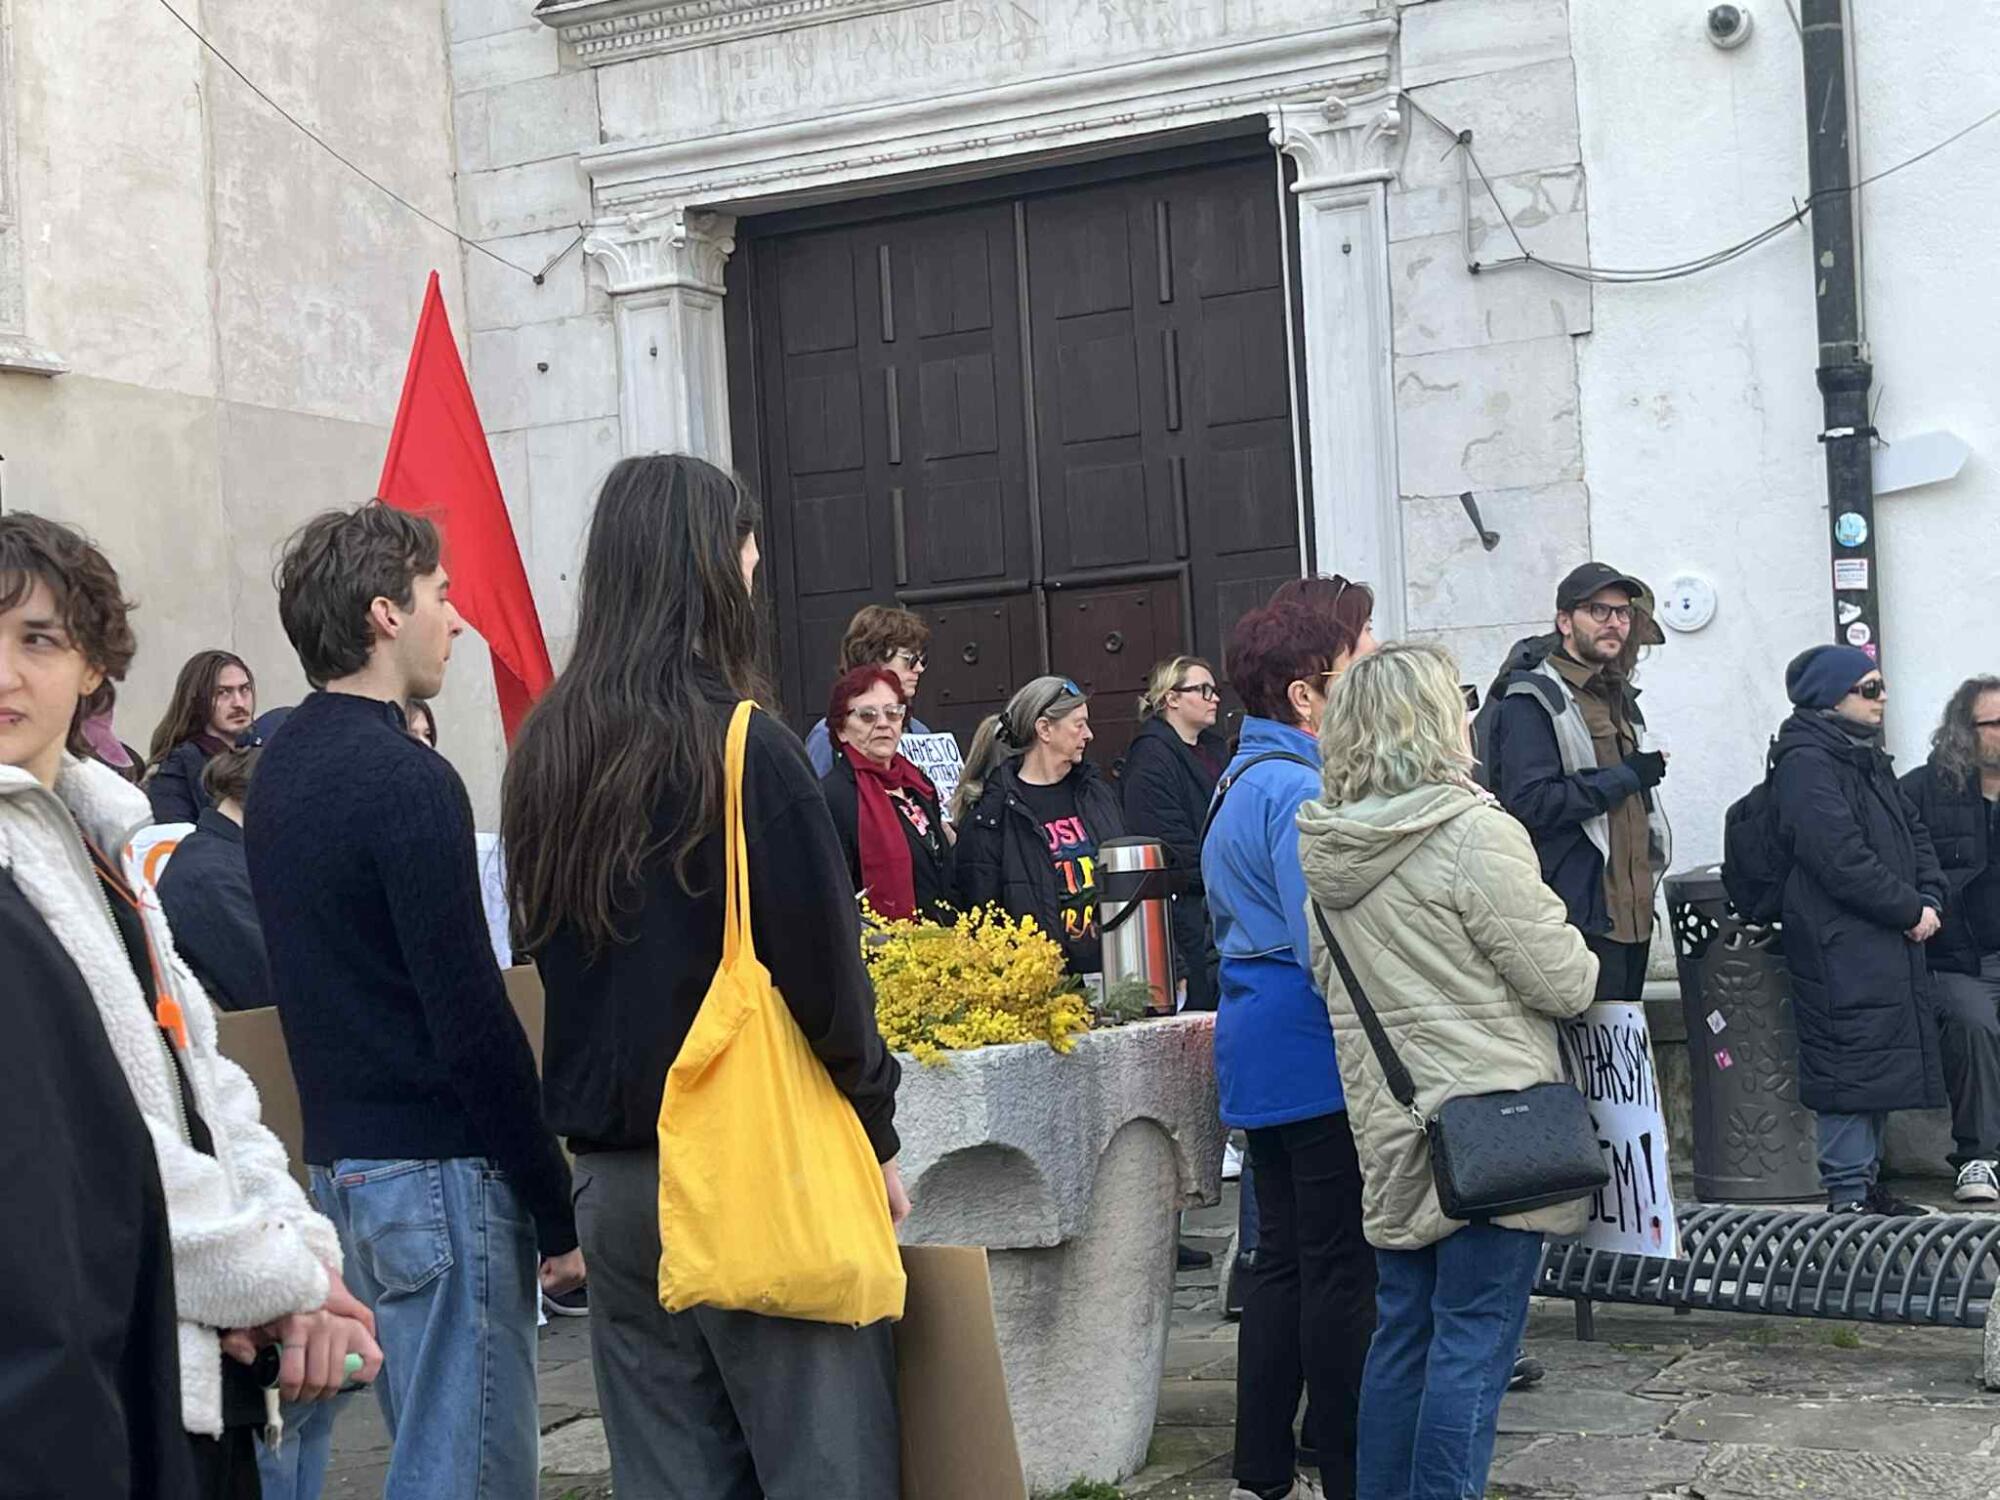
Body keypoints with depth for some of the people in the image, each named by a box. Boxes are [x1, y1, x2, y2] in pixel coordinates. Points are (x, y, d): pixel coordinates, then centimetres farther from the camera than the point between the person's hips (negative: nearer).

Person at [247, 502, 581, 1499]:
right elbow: (474, 1023, -19)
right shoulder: (406, 781, -17)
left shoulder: (279, 770, 11)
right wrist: (558, 1216, -13)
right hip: (436, 1168, -9)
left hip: (339, 1154, 9)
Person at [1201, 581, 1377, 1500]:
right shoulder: (1301, 792, -18)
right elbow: (1331, 948, -22)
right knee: (1344, 1268, -3)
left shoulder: (1243, 779, 15)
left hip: (1263, 1046, 10)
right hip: (1318, 1054, -10)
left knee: (1283, 1257, 14)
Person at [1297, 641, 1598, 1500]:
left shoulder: (1330, 850, 6)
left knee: (1404, 1332, 15)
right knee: (1473, 1340, -2)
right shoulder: (1473, 834, -16)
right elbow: (1561, 980, -12)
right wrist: (1587, 968, 9)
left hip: (1389, 1124, 7)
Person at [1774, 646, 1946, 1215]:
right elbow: (1842, 860, -20)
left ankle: (1866, 1182, 18)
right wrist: (1911, 910, -12)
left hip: (1889, 944, 10)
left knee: (1883, 1066, 11)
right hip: (1842, 948, -10)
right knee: (1853, 1061, -8)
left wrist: (1930, 899, 3)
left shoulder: (1868, 758, 19)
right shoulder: (1805, 763, -13)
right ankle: (1849, 1192, -4)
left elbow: (1913, 834, 21)